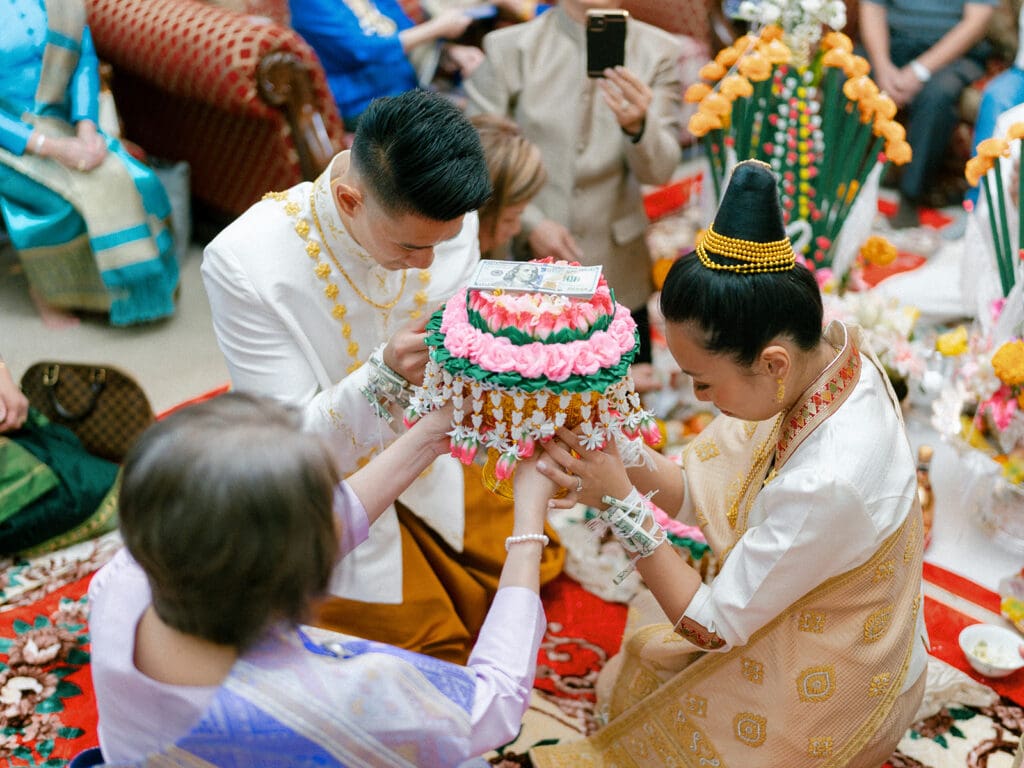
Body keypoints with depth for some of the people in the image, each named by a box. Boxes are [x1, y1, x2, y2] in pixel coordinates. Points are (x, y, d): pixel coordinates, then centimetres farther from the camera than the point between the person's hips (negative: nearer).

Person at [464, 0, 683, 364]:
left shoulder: (657, 52, 1)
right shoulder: (508, 47, -1)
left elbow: (659, 171, -6)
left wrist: (637, 126, -28)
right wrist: (530, 224, -15)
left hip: (619, 280, 1)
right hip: (523, 276, -1)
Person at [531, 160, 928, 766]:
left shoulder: (829, 484, -41)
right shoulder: (824, 353, -17)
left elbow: (712, 626, -27)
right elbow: (698, 488, -8)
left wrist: (621, 505, -29)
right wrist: (605, 445, -23)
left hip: (824, 694, -7)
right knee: (637, 667, 20)